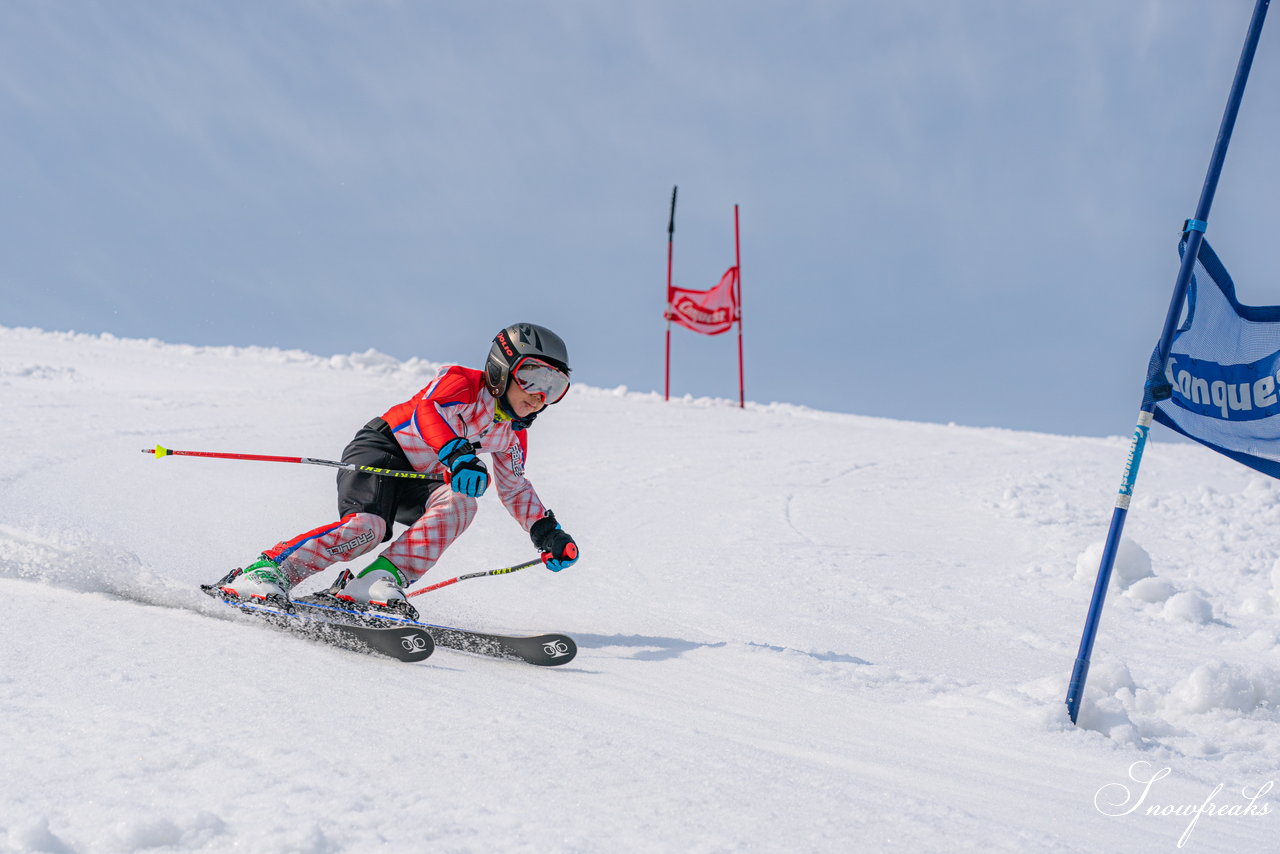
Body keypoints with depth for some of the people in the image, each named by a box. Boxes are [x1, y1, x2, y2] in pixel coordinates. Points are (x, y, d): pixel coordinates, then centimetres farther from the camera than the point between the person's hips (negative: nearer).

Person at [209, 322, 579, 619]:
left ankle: (376, 582, -32)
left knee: (459, 504, -26)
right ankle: (265, 571, -28)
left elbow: (515, 487, 24)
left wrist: (547, 531, 12)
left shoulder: (513, 435, 9)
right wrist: (457, 455, -52)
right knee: (367, 525, -32)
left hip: (421, 482, 7)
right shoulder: (462, 382, -15)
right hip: (380, 449, -7)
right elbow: (429, 411, -35)